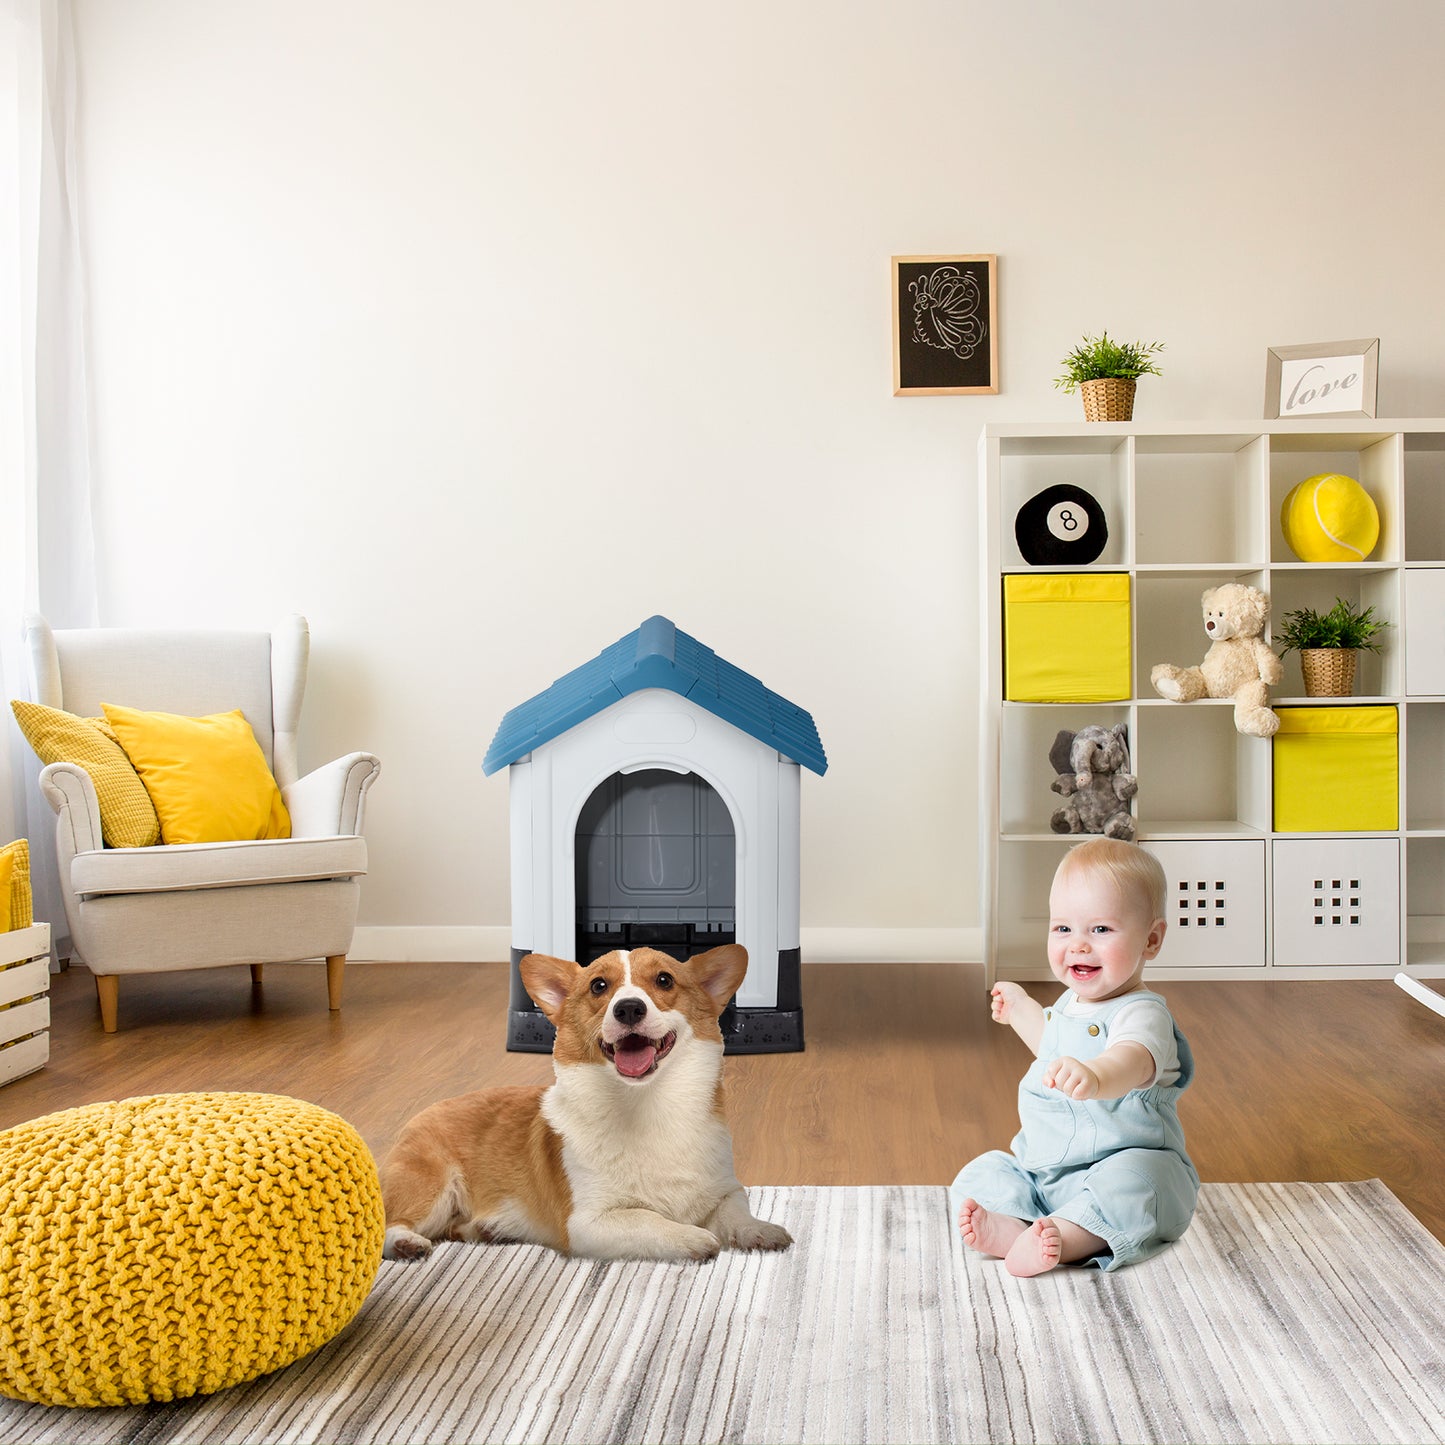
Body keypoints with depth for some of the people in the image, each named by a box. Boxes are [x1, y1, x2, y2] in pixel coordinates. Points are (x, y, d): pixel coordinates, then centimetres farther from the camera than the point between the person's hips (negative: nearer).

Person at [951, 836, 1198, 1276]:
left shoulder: (1141, 1013, -20)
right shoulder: (1071, 1003, 8)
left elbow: (1132, 1060, -47)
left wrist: (1093, 1076, -69)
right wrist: (1022, 1010, 41)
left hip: (1122, 1162, -8)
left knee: (1131, 1181, -38)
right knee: (978, 1177, -7)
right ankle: (1011, 1228, -34)